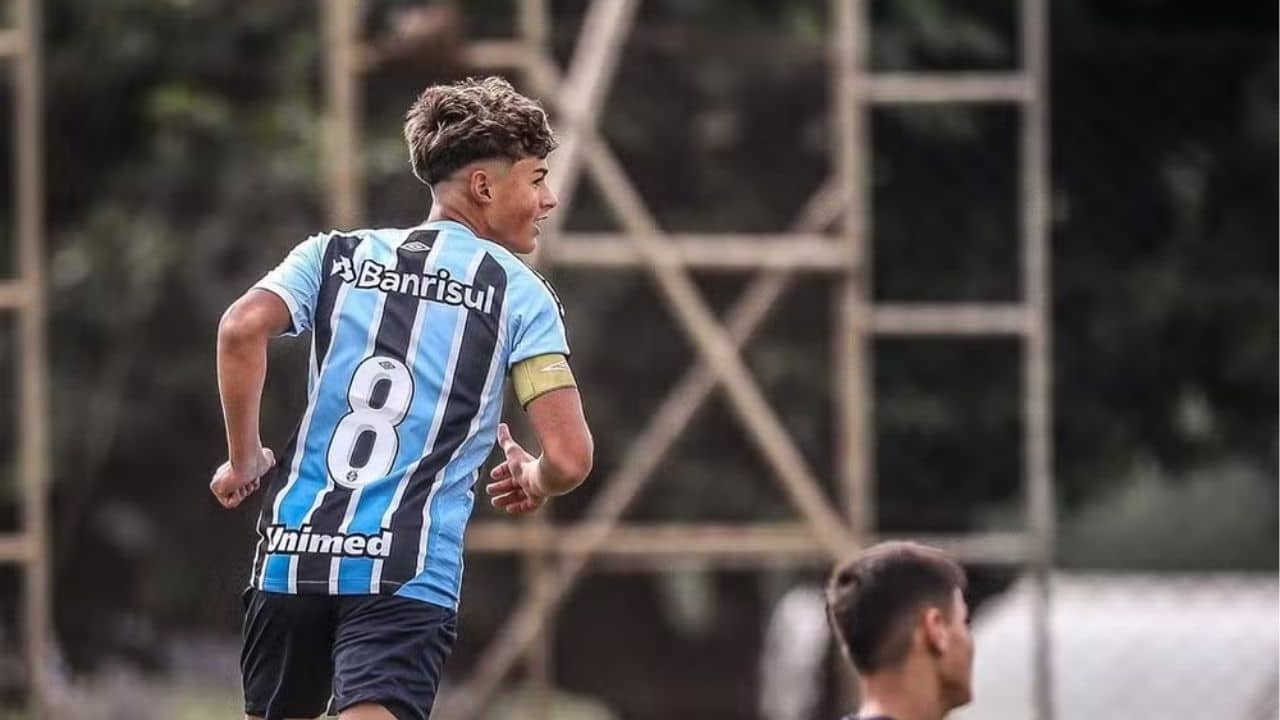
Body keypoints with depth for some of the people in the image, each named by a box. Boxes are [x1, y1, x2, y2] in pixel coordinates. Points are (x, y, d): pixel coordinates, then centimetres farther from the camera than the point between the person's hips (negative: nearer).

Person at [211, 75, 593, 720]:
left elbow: (242, 329, -7)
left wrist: (245, 460, 5)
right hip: (411, 570, -4)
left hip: (293, 547, 4)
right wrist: (533, 482, 20)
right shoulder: (519, 293, 4)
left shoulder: (334, 255, 13)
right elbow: (569, 458, -4)